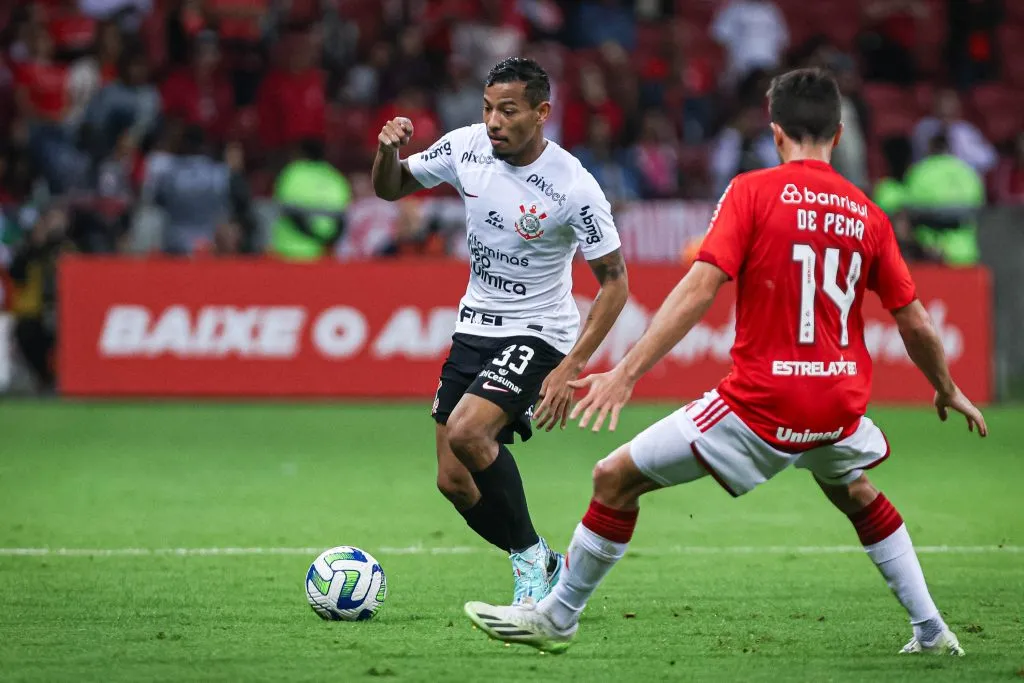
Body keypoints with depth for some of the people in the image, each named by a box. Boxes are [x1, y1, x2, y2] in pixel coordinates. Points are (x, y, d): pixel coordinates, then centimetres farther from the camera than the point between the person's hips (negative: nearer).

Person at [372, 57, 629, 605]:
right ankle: (540, 566, 24)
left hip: (538, 333, -6)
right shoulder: (466, 147, -7)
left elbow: (614, 282, -13)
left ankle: (530, 556, -9)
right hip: (474, 328, 6)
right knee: (453, 482, 2)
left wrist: (571, 367, -20)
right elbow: (390, 189, 9)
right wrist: (388, 151, -15)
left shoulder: (574, 187, -21)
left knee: (466, 432, -29)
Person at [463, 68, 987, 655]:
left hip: (761, 404, -5)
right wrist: (948, 391, 29)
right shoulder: (866, 214, 6)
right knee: (859, 496, 35)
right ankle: (932, 632, 35)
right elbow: (916, 324, 11)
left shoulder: (752, 192, -6)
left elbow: (700, 288, -16)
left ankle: (557, 618, 13)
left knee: (617, 478, 7)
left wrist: (627, 373, -18)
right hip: (841, 403, 5)